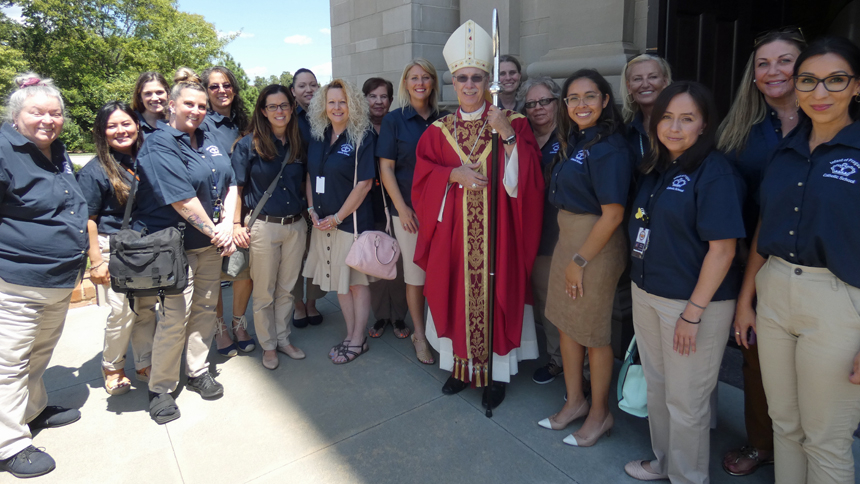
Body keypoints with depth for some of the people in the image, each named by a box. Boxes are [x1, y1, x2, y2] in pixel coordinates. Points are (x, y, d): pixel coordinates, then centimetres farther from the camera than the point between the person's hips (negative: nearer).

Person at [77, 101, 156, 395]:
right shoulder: (94, 170, -7)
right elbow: (87, 220, -8)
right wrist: (96, 261, -11)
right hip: (114, 249, -4)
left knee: (147, 309, 9)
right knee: (123, 312, -1)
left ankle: (145, 365, 26)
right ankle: (111, 367, 23)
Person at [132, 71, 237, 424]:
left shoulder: (210, 142, 12)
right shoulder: (159, 146, -11)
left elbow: (230, 184, 8)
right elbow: (182, 199, -19)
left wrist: (227, 225, -6)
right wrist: (214, 232, -13)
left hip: (210, 242, 7)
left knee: (205, 308, 13)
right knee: (175, 316, -5)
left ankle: (198, 370, 29)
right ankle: (160, 388, 12)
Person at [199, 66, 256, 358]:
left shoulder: (241, 122, 12)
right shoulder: (203, 123, -6)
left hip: (241, 207, 5)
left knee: (247, 270, 6)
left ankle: (239, 324, 26)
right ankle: (219, 329, 22)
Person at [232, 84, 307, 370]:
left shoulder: (299, 144, 6)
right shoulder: (249, 144, -5)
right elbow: (236, 187, -4)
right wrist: (236, 224, -8)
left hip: (295, 226, 4)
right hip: (263, 226, -3)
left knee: (287, 288, 14)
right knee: (264, 292, 7)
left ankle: (283, 338, 30)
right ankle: (268, 345, 24)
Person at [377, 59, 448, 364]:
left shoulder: (443, 119, 8)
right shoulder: (394, 120, 0)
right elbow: (386, 168, -3)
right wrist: (401, 207, -10)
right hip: (409, 210, -3)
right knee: (416, 275, 3)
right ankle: (419, 334, 20)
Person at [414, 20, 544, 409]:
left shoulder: (512, 123, 0)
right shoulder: (438, 131, 7)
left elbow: (525, 179, -9)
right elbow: (422, 180, 3)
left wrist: (507, 136, -21)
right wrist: (454, 175, -14)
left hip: (496, 231, -2)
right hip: (452, 232, 2)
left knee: (495, 295, 4)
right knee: (455, 295, 9)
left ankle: (497, 371, 21)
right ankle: (461, 365, 28)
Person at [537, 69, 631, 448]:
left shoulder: (609, 148, -18)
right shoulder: (573, 141, 9)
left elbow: (612, 214, -20)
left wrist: (580, 261, -15)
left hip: (597, 246, -8)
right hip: (567, 239, 8)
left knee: (594, 333, 6)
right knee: (566, 322, 16)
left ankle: (599, 414, 28)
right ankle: (575, 401, 36)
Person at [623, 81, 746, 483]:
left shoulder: (715, 173, -15)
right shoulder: (655, 168, 8)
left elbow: (723, 249, -18)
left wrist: (693, 313, -18)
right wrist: (641, 286, 10)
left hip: (694, 302, -7)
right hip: (646, 295, 7)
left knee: (685, 401, 8)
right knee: (655, 388, 21)